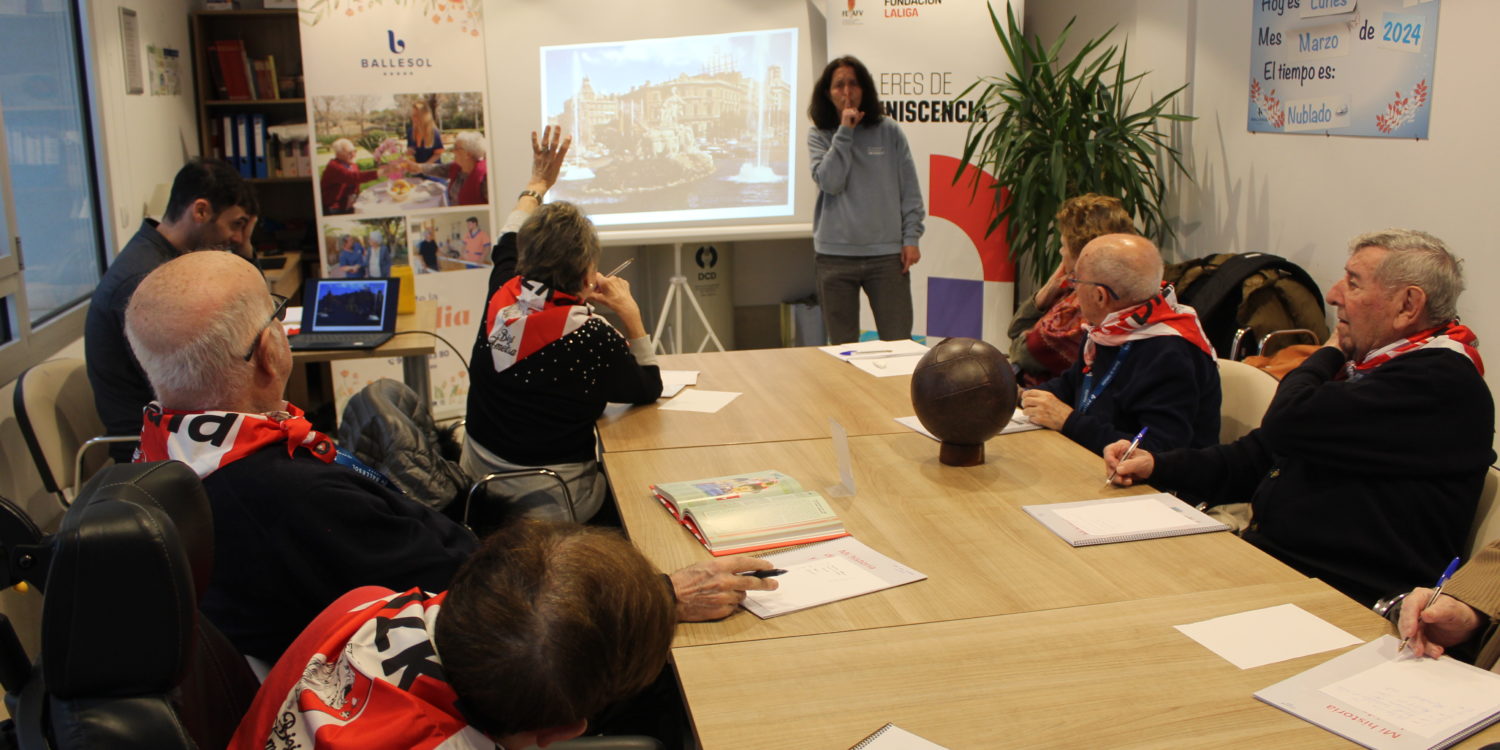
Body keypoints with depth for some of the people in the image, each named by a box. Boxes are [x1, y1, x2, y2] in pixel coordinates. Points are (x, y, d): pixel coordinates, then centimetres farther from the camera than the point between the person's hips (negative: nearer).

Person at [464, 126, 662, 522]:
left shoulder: (501, 300, -9)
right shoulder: (594, 337, -23)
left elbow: (507, 246, 17)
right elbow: (650, 388, -2)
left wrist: (538, 183, 31)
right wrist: (630, 315, -5)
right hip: (553, 503, -6)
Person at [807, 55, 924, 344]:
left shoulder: (888, 131, 4)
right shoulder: (819, 135, 5)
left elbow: (910, 189, 5)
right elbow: (829, 182, -11)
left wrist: (911, 237, -1)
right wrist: (845, 132, -11)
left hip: (887, 254, 0)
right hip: (835, 256, 0)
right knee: (842, 346, 8)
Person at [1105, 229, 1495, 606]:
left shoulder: (1441, 383, -15)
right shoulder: (1364, 367, 18)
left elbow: (1287, 424, -25)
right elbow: (1262, 455, 22)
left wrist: (1329, 352, -2)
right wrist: (1157, 466, 7)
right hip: (1270, 560, 9)